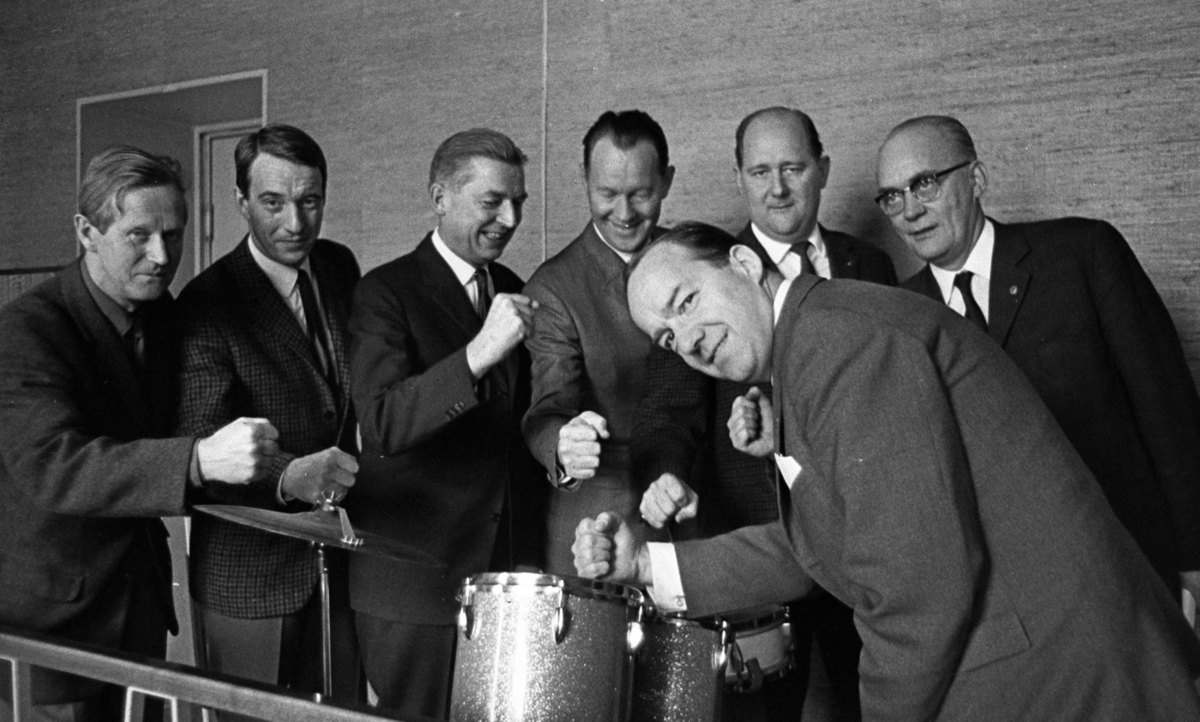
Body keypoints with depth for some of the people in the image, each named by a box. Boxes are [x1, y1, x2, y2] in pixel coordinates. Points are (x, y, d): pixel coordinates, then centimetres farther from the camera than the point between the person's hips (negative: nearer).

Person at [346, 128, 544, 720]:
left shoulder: (512, 291, 12)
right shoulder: (385, 293, -9)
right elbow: (380, 427, -23)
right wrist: (477, 353, -31)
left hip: (509, 565, 6)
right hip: (417, 581, -5)